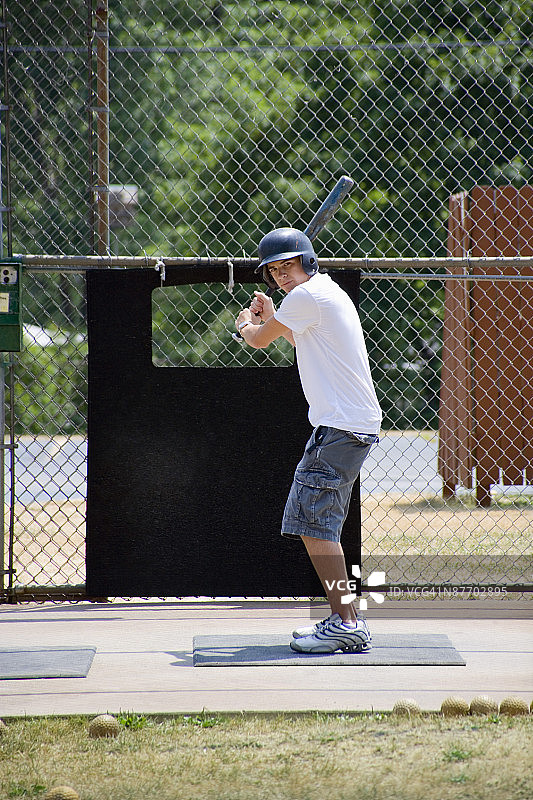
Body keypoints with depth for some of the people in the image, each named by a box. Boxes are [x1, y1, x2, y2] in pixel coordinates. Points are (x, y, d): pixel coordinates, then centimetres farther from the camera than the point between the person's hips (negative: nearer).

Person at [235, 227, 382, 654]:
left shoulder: (308, 295, -12)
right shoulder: (328, 292, 20)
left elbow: (259, 340, -1)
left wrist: (246, 324, 20)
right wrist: (271, 318, 31)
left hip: (341, 426, -11)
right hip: (353, 425, 11)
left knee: (314, 522, -15)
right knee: (317, 524, 13)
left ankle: (346, 623, -18)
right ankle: (345, 622, 14)